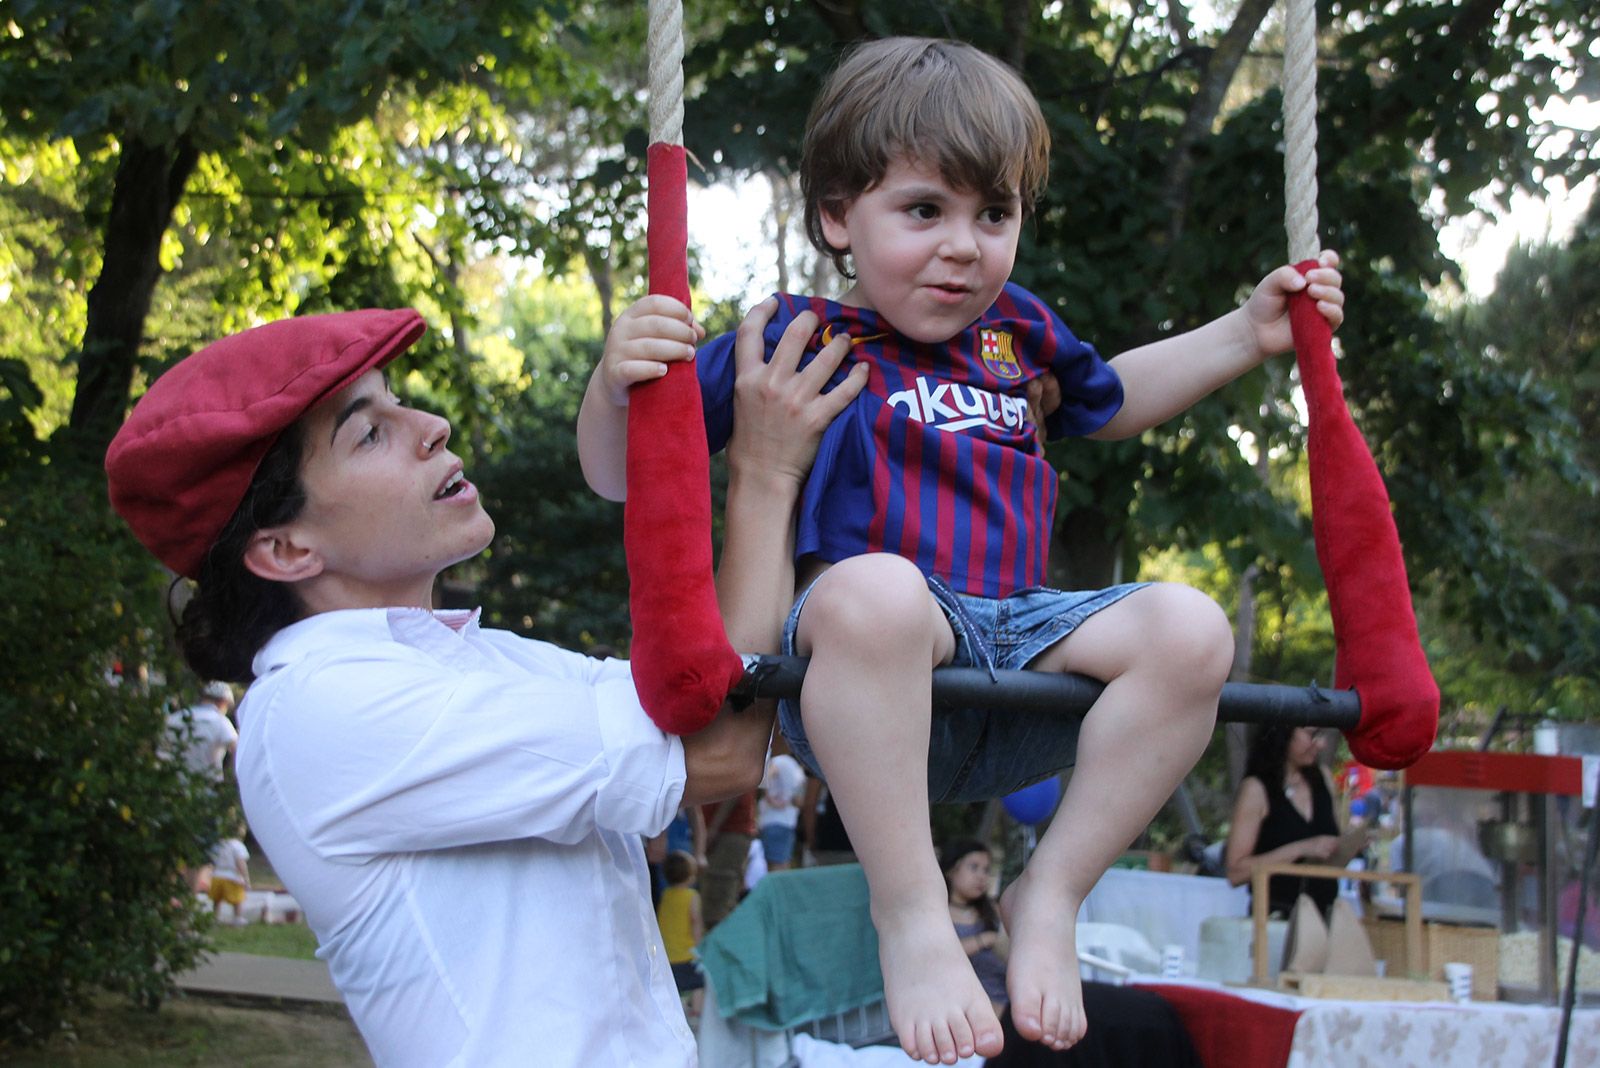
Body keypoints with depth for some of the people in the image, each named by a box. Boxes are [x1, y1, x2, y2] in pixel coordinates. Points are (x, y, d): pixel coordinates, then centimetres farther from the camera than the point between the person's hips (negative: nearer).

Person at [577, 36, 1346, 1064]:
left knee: (1188, 630, -20)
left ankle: (1051, 894, -6)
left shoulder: (1016, 326, 21)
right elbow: (622, 474, 2)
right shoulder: (797, 340, 4)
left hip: (1016, 638, 5)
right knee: (873, 590, -41)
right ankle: (911, 915, -26)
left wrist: (1248, 332, 33)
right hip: (863, 670, -5)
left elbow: (1107, 399, 44)